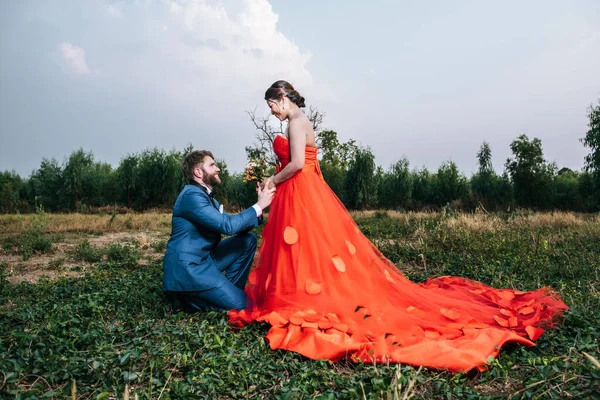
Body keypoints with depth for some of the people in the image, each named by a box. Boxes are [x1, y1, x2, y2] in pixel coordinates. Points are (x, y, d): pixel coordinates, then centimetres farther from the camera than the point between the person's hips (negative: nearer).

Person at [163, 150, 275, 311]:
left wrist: (259, 207, -2)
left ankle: (228, 289, 11)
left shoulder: (206, 195, 13)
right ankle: (190, 298, 3)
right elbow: (228, 225, -24)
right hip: (187, 269, -10)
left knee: (248, 239, 5)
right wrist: (259, 206, -14)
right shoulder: (192, 195, -17)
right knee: (241, 304, -12)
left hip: (204, 260, 10)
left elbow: (233, 224, 12)